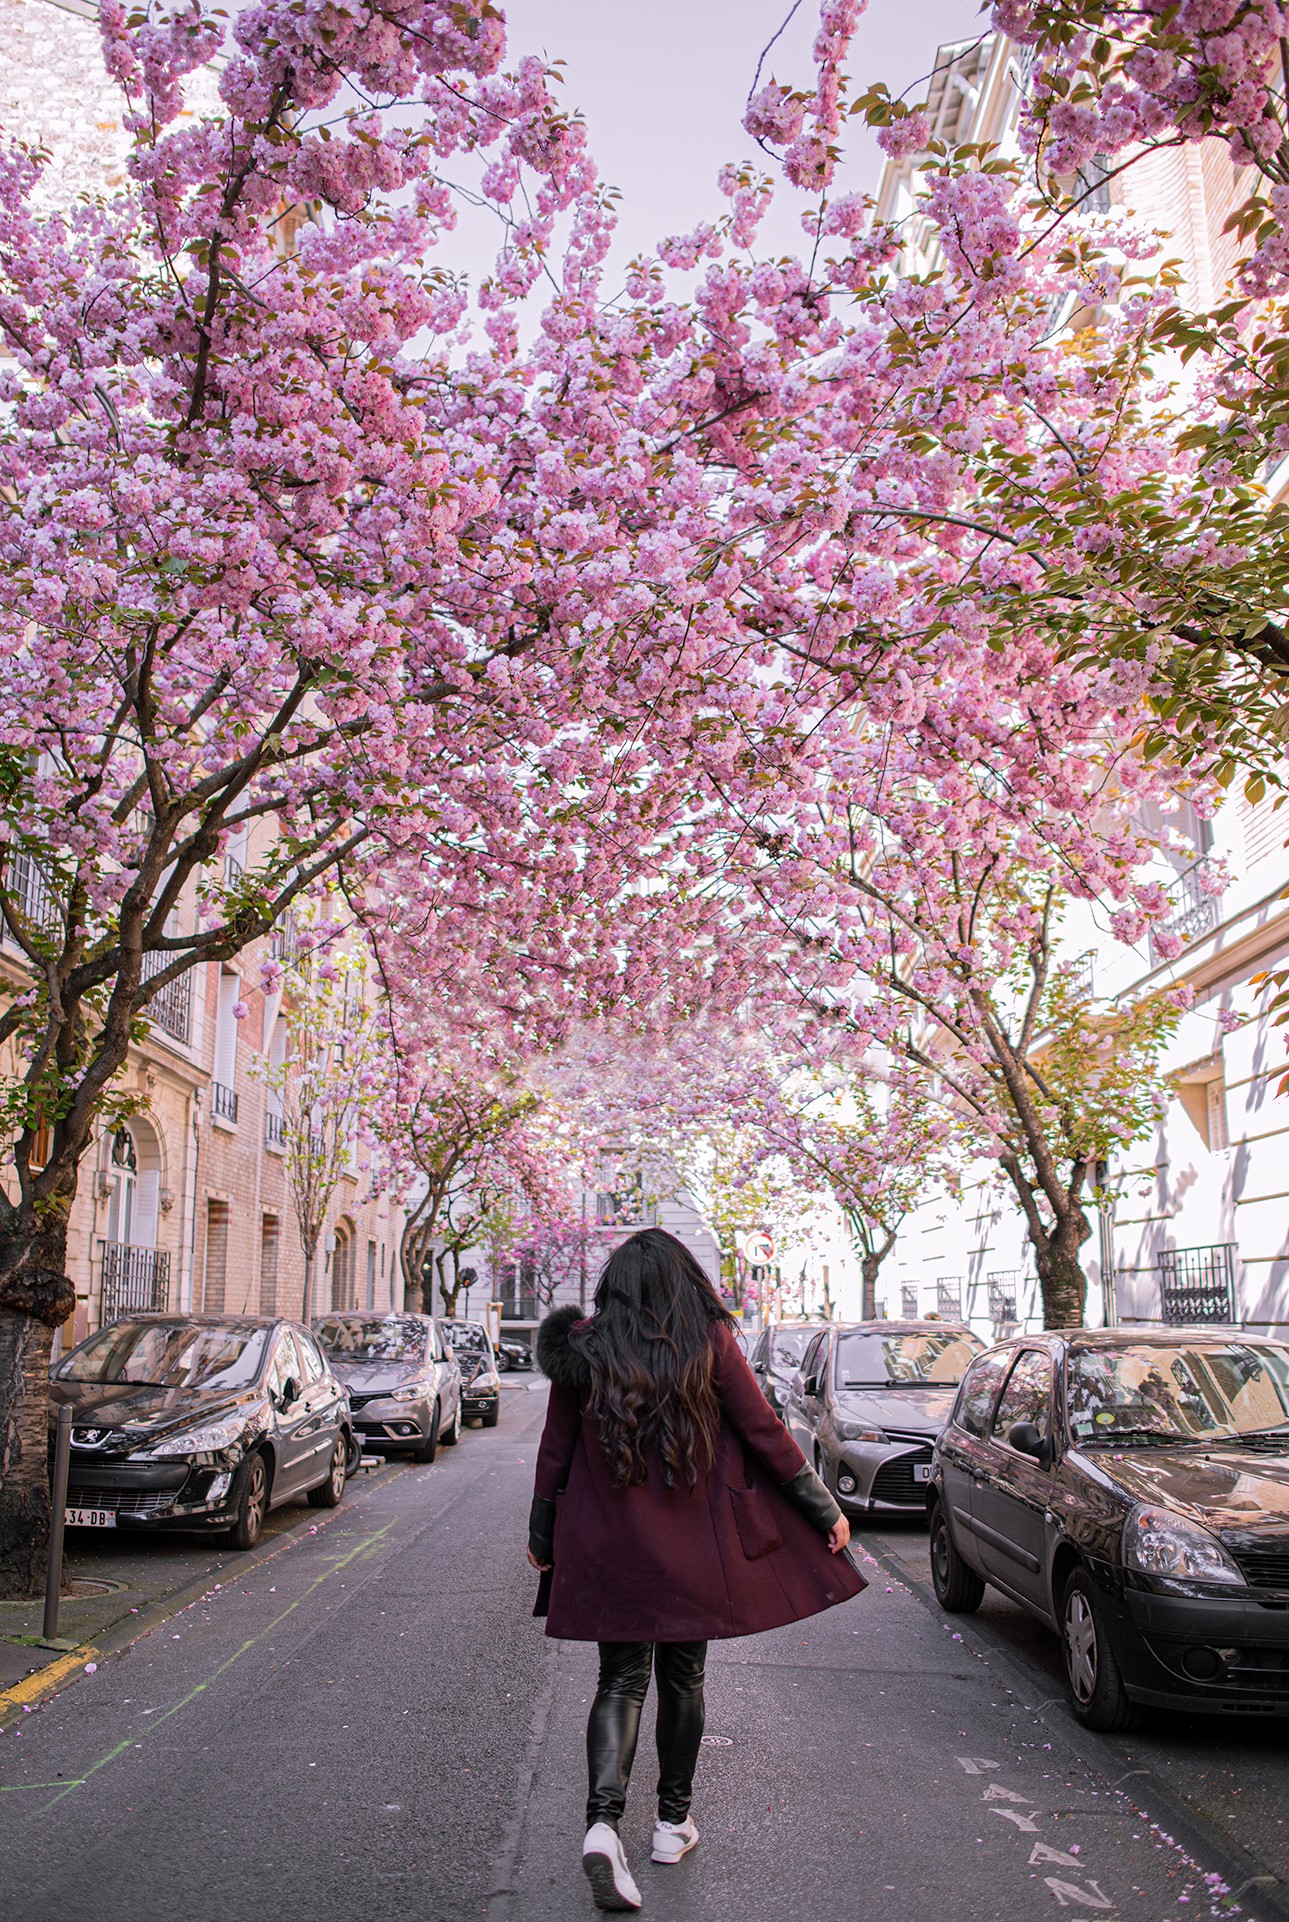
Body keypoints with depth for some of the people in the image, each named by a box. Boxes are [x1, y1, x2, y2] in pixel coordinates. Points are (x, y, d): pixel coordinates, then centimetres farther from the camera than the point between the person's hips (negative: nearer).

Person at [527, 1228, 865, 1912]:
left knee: (621, 1681, 8)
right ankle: (673, 1821, 27)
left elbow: (555, 1450, 1)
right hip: (692, 1548, -1)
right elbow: (766, 1435, -5)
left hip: (608, 1547, 1)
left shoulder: (583, 1350, -5)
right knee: (682, 1678, 16)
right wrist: (826, 1510, 5)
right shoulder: (710, 1345, -9)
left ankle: (603, 1823, -11)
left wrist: (541, 1535, 14)